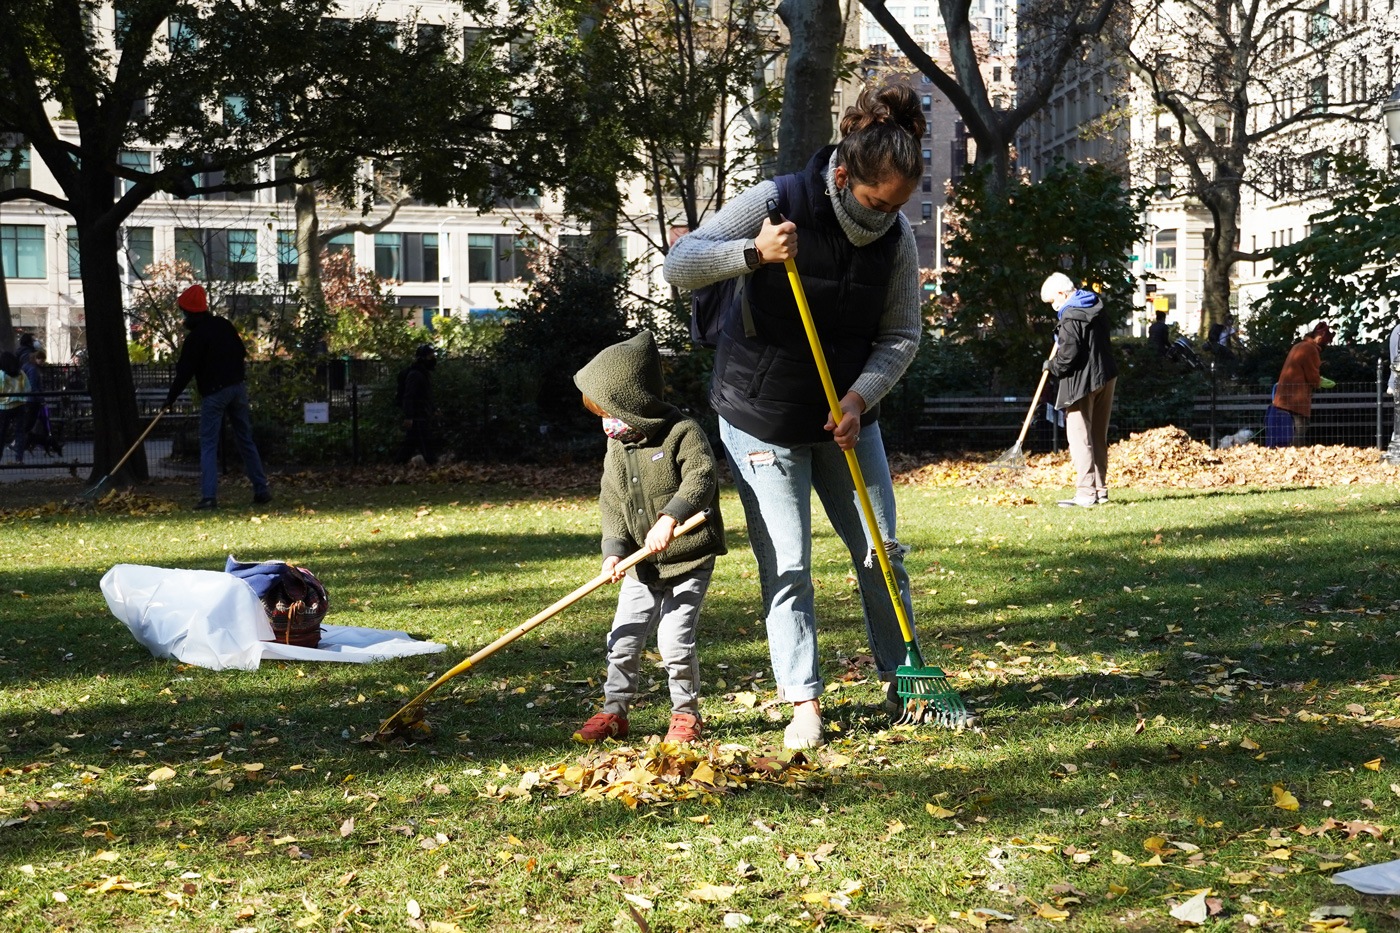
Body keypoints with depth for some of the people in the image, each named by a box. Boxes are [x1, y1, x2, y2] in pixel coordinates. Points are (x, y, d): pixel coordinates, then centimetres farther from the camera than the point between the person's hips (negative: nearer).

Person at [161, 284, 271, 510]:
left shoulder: (194, 338, -12)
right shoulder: (223, 325, 7)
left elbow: (184, 373, -11)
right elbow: (241, 352, 14)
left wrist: (170, 399, -3)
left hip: (213, 393, -6)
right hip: (237, 387, 6)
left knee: (208, 445, -3)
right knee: (246, 440, 12)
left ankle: (208, 495, -14)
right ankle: (262, 490, 12)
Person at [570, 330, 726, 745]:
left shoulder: (683, 432, -12)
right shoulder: (616, 450, 7)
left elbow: (701, 478, -25)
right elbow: (611, 504, 6)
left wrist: (670, 519, -37)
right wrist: (614, 548, -10)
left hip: (689, 561, -6)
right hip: (642, 566, 6)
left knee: (675, 642, -8)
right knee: (622, 640, 6)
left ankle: (685, 714, 11)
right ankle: (614, 711, 22)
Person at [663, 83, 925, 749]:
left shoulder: (897, 235, -8)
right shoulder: (774, 203, -18)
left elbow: (901, 336, -2)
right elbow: (679, 266, -19)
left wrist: (858, 399, -17)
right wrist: (753, 253, -35)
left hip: (848, 414, 4)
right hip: (761, 416, -4)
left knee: (882, 550, 9)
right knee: (786, 566, -3)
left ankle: (900, 680, 24)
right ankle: (804, 703, 6)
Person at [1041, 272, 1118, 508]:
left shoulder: (1070, 317, -17)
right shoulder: (1096, 307, 11)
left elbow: (1068, 355, -20)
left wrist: (1051, 365, -1)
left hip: (1082, 382, -9)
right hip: (1106, 377, 9)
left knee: (1079, 437, -5)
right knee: (1099, 437, 15)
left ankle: (1086, 493, -8)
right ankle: (1100, 490, 20)